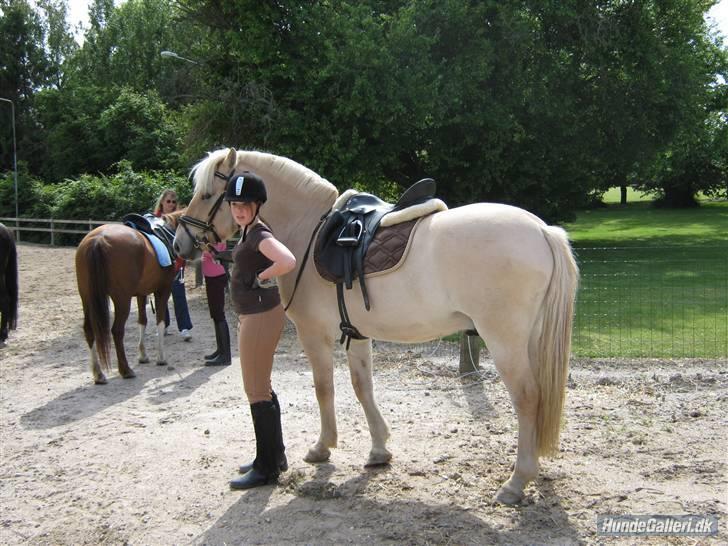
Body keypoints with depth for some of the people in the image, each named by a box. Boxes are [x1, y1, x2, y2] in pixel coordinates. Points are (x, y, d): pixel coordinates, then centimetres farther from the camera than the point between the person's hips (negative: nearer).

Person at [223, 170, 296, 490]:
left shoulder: (259, 234, -17)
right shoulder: (248, 232, 11)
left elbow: (287, 262, -36)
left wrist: (261, 277, -20)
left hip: (260, 317, -10)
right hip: (251, 316, 10)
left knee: (256, 392, -2)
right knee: (260, 389, 19)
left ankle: (266, 469, 8)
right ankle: (274, 456, 32)